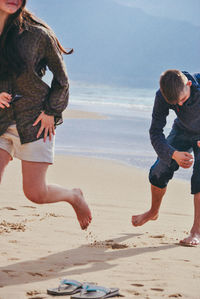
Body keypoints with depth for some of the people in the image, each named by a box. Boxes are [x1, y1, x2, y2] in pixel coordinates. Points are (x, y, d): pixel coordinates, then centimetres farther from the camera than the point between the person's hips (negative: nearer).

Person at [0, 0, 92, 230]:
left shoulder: (36, 34, -7)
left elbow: (61, 77, 4)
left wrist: (51, 111, -4)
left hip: (35, 123, -3)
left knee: (35, 193, -4)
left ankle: (74, 196, 28)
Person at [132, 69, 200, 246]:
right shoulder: (162, 97, -29)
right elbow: (155, 132, -26)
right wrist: (174, 154, -44)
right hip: (182, 131, 3)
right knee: (160, 170, -5)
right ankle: (154, 212, 25)